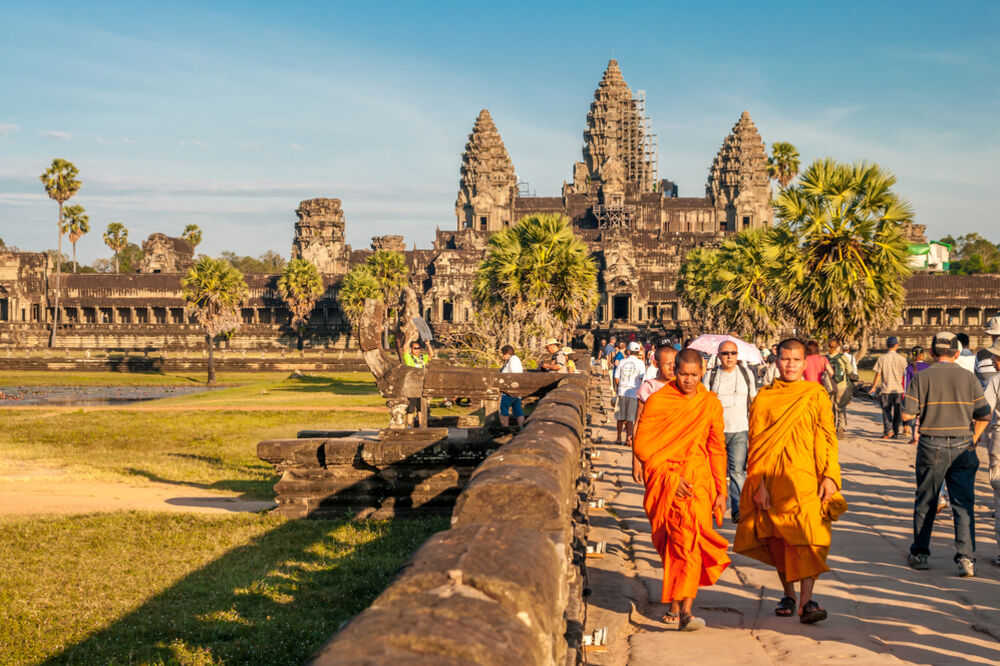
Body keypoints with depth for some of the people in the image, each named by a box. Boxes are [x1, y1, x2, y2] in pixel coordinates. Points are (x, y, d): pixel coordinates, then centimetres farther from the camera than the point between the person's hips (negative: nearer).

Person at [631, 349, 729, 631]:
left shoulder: (710, 403, 9)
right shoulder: (658, 401, -1)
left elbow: (716, 449, 15)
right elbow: (641, 444, -1)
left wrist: (721, 491, 12)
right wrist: (669, 477, -9)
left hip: (699, 480, 3)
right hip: (665, 477, -2)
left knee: (685, 541, -10)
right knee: (687, 535, -16)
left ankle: (680, 607, -9)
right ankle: (681, 607, -6)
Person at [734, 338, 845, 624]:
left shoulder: (816, 395, 6)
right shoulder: (764, 397, 6)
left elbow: (828, 438, 3)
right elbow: (756, 442, 4)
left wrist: (829, 476, -7)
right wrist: (758, 484, -4)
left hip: (807, 478, -1)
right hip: (774, 480, 1)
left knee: (807, 536, -12)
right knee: (779, 540, 8)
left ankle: (806, 600, -14)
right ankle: (788, 594, 23)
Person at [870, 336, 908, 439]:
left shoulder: (882, 358, -5)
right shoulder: (901, 359, -2)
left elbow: (878, 374, -3)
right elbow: (905, 375, -1)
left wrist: (873, 387, 6)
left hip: (886, 389, -1)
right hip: (899, 389, 1)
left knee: (886, 411, 3)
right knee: (897, 412, 11)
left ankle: (888, 430, -13)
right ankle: (896, 432, 16)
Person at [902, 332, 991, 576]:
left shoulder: (921, 378, -5)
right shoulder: (968, 378, 0)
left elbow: (907, 413, -9)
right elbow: (984, 416, -1)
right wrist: (972, 441, 11)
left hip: (931, 447, 0)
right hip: (962, 448, 1)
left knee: (925, 503, 12)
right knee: (963, 504, 3)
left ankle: (919, 554, 22)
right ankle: (966, 558, -6)